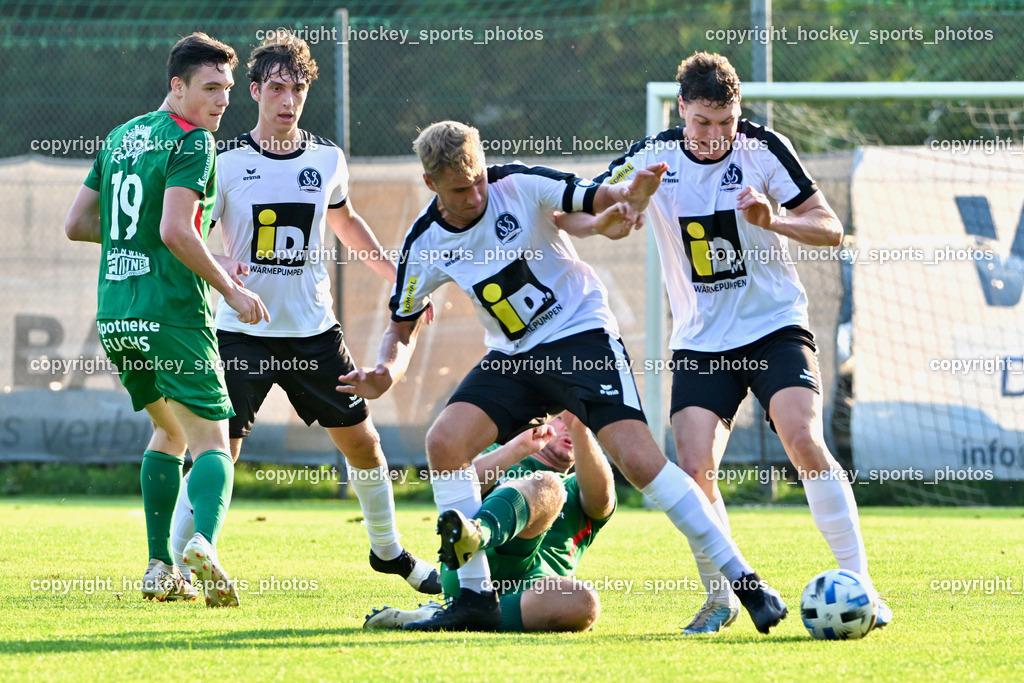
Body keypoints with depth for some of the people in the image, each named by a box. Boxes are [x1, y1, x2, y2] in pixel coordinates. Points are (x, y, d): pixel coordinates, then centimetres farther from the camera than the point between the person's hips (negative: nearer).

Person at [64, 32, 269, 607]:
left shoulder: (120, 138, 16)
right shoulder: (192, 143, -9)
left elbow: (77, 224, 20)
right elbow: (176, 232, -21)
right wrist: (232, 289, -12)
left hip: (115, 317, 7)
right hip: (173, 315, -7)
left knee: (169, 430, 24)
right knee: (211, 442, -5)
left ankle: (161, 568, 16)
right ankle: (204, 542, -33)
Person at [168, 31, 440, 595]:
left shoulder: (326, 158, 5)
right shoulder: (227, 162, -7)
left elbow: (345, 222, 24)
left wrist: (398, 279, 23)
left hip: (313, 328, 4)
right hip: (243, 331, -4)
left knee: (361, 440, 8)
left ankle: (388, 550, 28)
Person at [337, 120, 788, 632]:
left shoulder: (519, 185, -15)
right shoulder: (426, 245, -4)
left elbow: (601, 201, -17)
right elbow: (403, 325, 9)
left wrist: (628, 200, -42)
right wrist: (386, 373, -12)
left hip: (582, 335, -4)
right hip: (513, 359, 4)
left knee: (638, 459, -20)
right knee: (444, 441, -16)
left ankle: (744, 582, -14)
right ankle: (475, 598, -6)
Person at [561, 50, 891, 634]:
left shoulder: (763, 148, -7)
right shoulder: (653, 158, -2)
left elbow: (831, 230, -6)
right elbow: (573, 215, 4)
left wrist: (772, 220, -26)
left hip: (776, 326, -2)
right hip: (701, 341, 2)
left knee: (805, 443, -23)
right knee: (695, 468, -14)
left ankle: (857, 582, -15)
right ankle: (720, 598, 7)